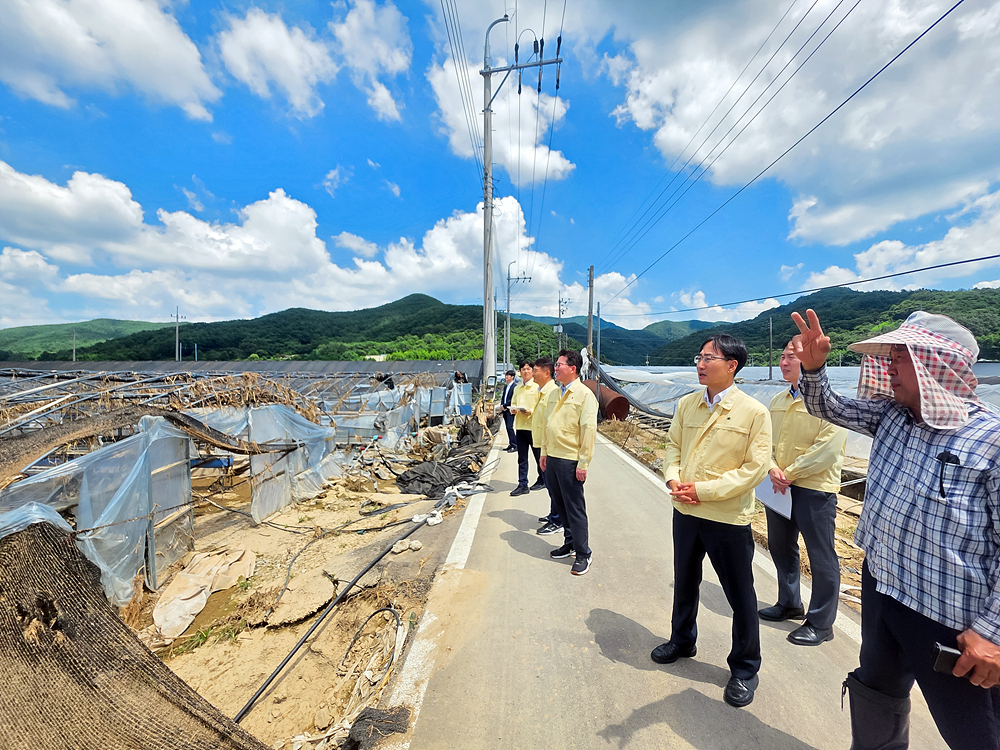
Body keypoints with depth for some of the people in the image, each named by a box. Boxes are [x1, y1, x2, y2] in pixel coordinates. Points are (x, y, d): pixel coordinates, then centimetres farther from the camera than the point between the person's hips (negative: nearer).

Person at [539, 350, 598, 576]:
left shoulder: (584, 394, -12)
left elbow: (589, 430, -15)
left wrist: (583, 464, -16)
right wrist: (544, 452, 15)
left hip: (570, 460, -7)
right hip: (552, 458, 7)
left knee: (575, 508, 3)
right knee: (560, 505, 17)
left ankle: (583, 555, 19)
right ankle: (570, 543, 35)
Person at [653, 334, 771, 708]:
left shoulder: (754, 412, -12)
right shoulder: (687, 404, 2)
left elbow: (755, 467, -15)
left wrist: (704, 489, -19)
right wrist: (674, 479, -10)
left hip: (728, 518, -4)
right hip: (685, 512, 5)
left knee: (740, 596, 13)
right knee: (684, 582, 23)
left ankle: (745, 669, 37)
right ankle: (682, 640, 47)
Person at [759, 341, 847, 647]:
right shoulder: (778, 401, 9)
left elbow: (829, 448, -18)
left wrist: (790, 473, -14)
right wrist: (773, 469, -8)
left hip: (813, 488, -7)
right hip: (779, 486, 7)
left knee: (821, 558, 7)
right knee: (780, 547, 19)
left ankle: (821, 623, 25)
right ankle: (789, 604, 39)